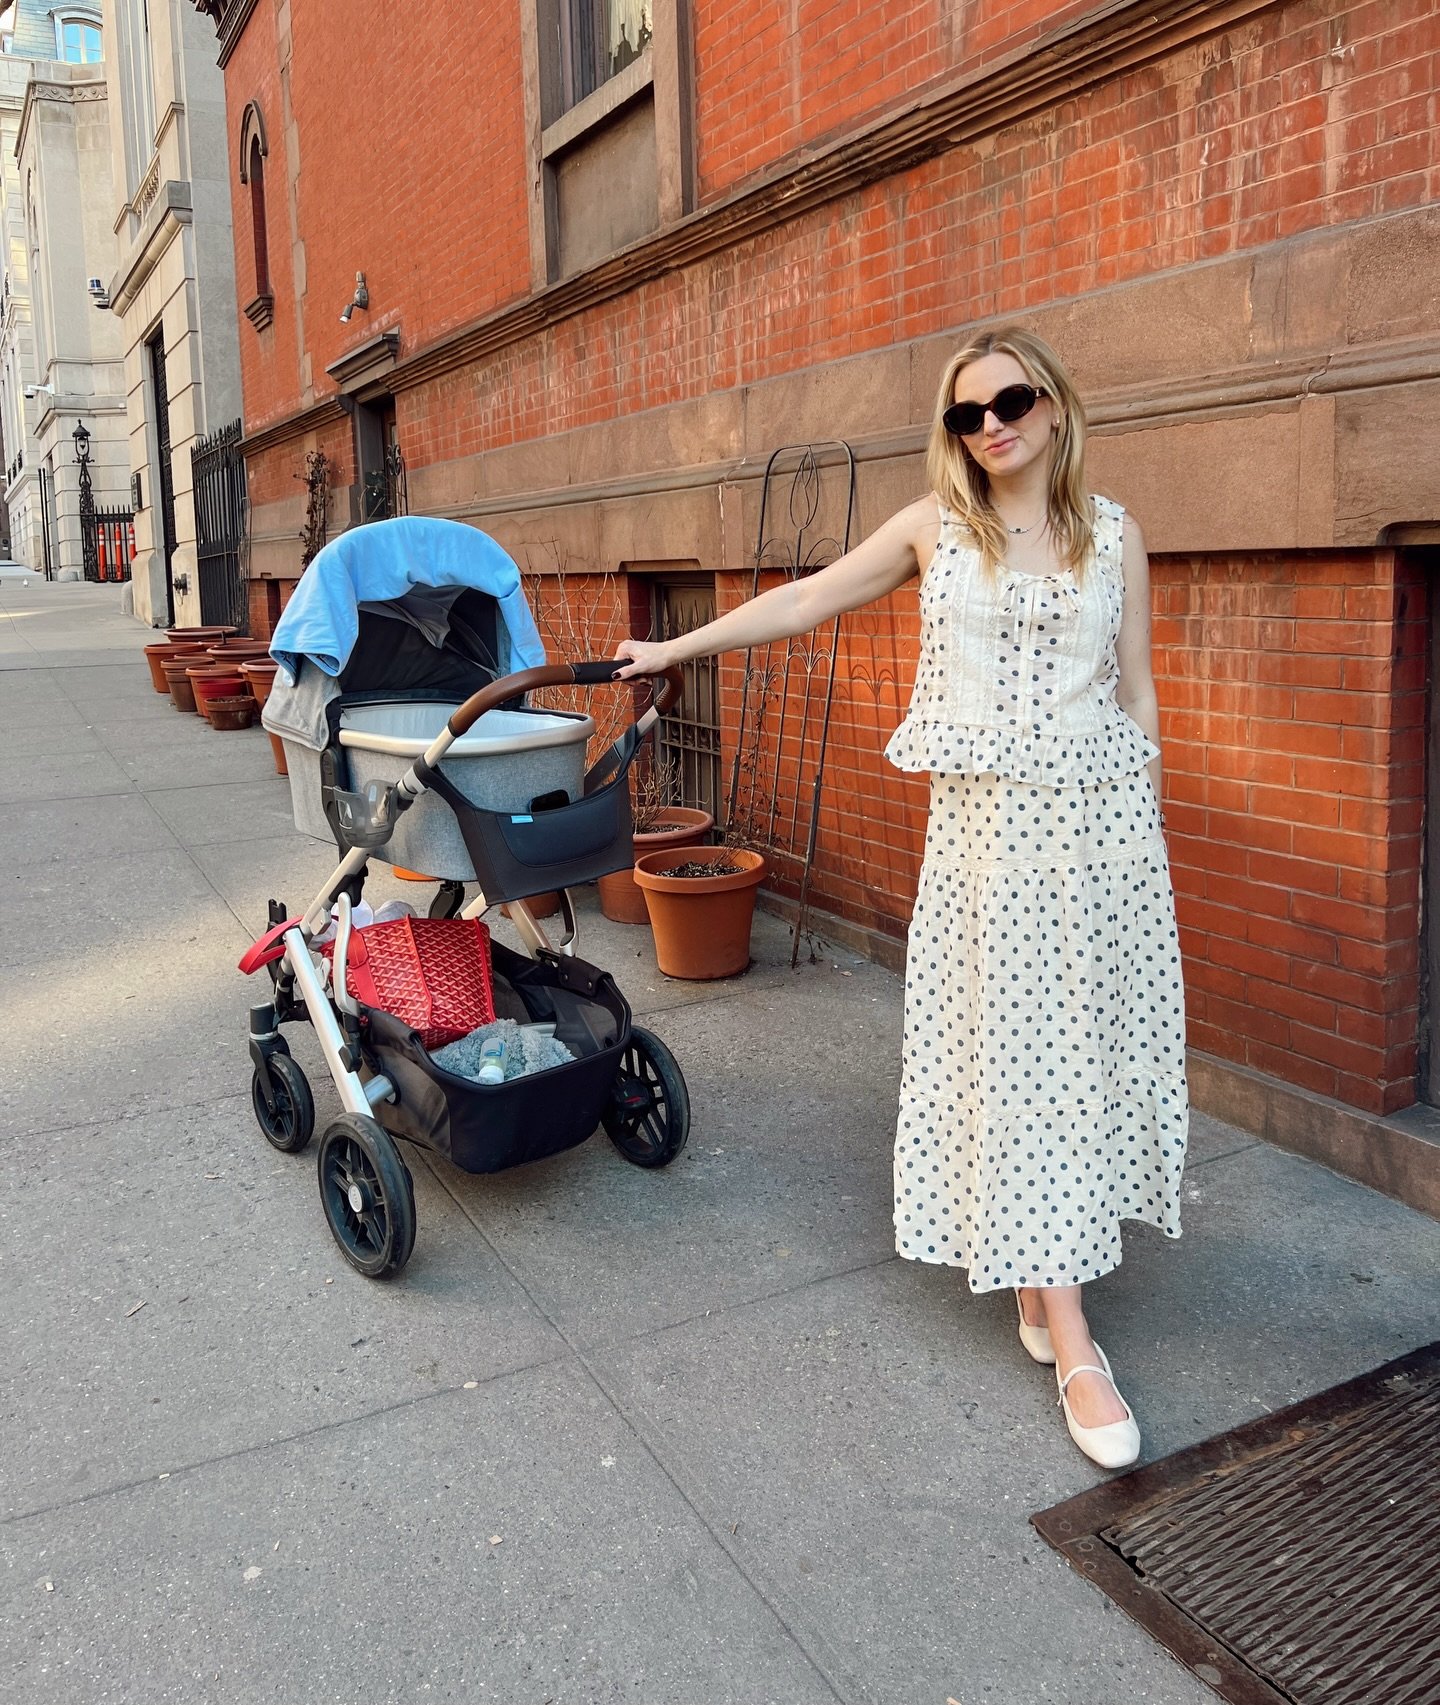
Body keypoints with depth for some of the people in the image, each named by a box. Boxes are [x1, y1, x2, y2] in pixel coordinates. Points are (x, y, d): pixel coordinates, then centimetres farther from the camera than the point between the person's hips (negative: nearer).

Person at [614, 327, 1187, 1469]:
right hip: (988, 822, -2)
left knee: (1086, 1041, 4)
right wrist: (675, 649, 12)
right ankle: (1073, 1345, 3)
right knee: (1013, 1055, -3)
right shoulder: (934, 527, 5)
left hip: (1103, 818, 2)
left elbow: (1136, 695, 9)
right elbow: (805, 602, 10)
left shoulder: (1113, 533, 8)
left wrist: (1146, 831, 7)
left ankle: (1042, 1261, 25)